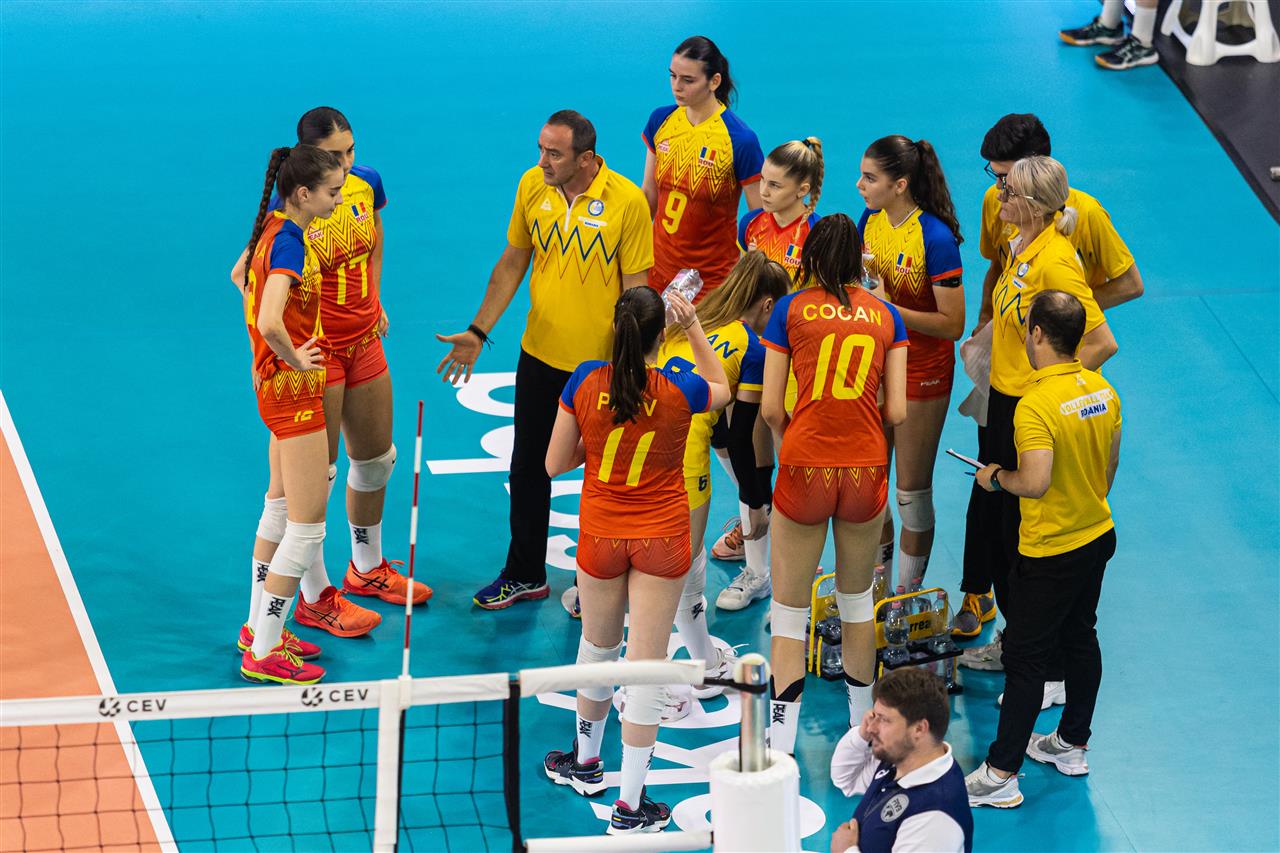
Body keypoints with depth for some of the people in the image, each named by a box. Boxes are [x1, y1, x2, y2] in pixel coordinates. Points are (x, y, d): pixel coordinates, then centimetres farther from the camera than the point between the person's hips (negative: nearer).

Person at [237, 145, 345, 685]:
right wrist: (294, 357, -19)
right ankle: (263, 656, 1)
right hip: (294, 391, -10)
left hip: (276, 384, 10)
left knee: (282, 512, 21)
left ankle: (261, 626, 31)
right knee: (307, 529, -4)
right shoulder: (289, 243, -24)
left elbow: (242, 275, 25)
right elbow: (270, 322, -38)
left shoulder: (272, 229, 5)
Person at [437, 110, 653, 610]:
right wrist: (478, 332, 5)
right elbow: (513, 262, 8)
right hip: (539, 356, 5)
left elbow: (636, 288, -12)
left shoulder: (627, 202, -17)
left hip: (602, 363, -5)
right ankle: (525, 575, 31)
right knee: (528, 466, 15)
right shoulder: (532, 185, -4)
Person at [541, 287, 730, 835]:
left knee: (597, 647, 22)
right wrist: (693, 327, 11)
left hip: (601, 537, 2)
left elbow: (555, 464, -5)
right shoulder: (678, 390, -16)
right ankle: (630, 806, 3)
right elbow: (720, 389, 10)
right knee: (647, 662, 2)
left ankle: (587, 762, 42)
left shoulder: (586, 382, -14)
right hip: (662, 538, -2)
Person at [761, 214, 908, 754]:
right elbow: (897, 411, 2)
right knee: (856, 594, 22)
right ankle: (862, 718, 33)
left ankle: (781, 742, 2)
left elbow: (770, 408, -2)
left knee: (790, 607, 7)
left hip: (805, 469, -2)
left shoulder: (791, 310, 0)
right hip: (866, 470, 2)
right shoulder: (886, 315, 6)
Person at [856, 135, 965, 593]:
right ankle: (878, 577, 33)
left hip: (921, 373, -6)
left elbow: (952, 324, -22)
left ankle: (908, 594, 20)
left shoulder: (936, 239, -23)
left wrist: (888, 308, -26)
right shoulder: (870, 220, -2)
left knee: (912, 491, 5)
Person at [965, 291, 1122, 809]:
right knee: (1081, 638, 21)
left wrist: (997, 478, -14)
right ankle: (1072, 745, 35)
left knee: (1025, 659, -1)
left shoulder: (1036, 406, -27)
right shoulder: (1103, 391, -2)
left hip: (1050, 553, -8)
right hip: (1098, 537, 8)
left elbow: (1036, 481, -33)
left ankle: (1001, 774, 4)